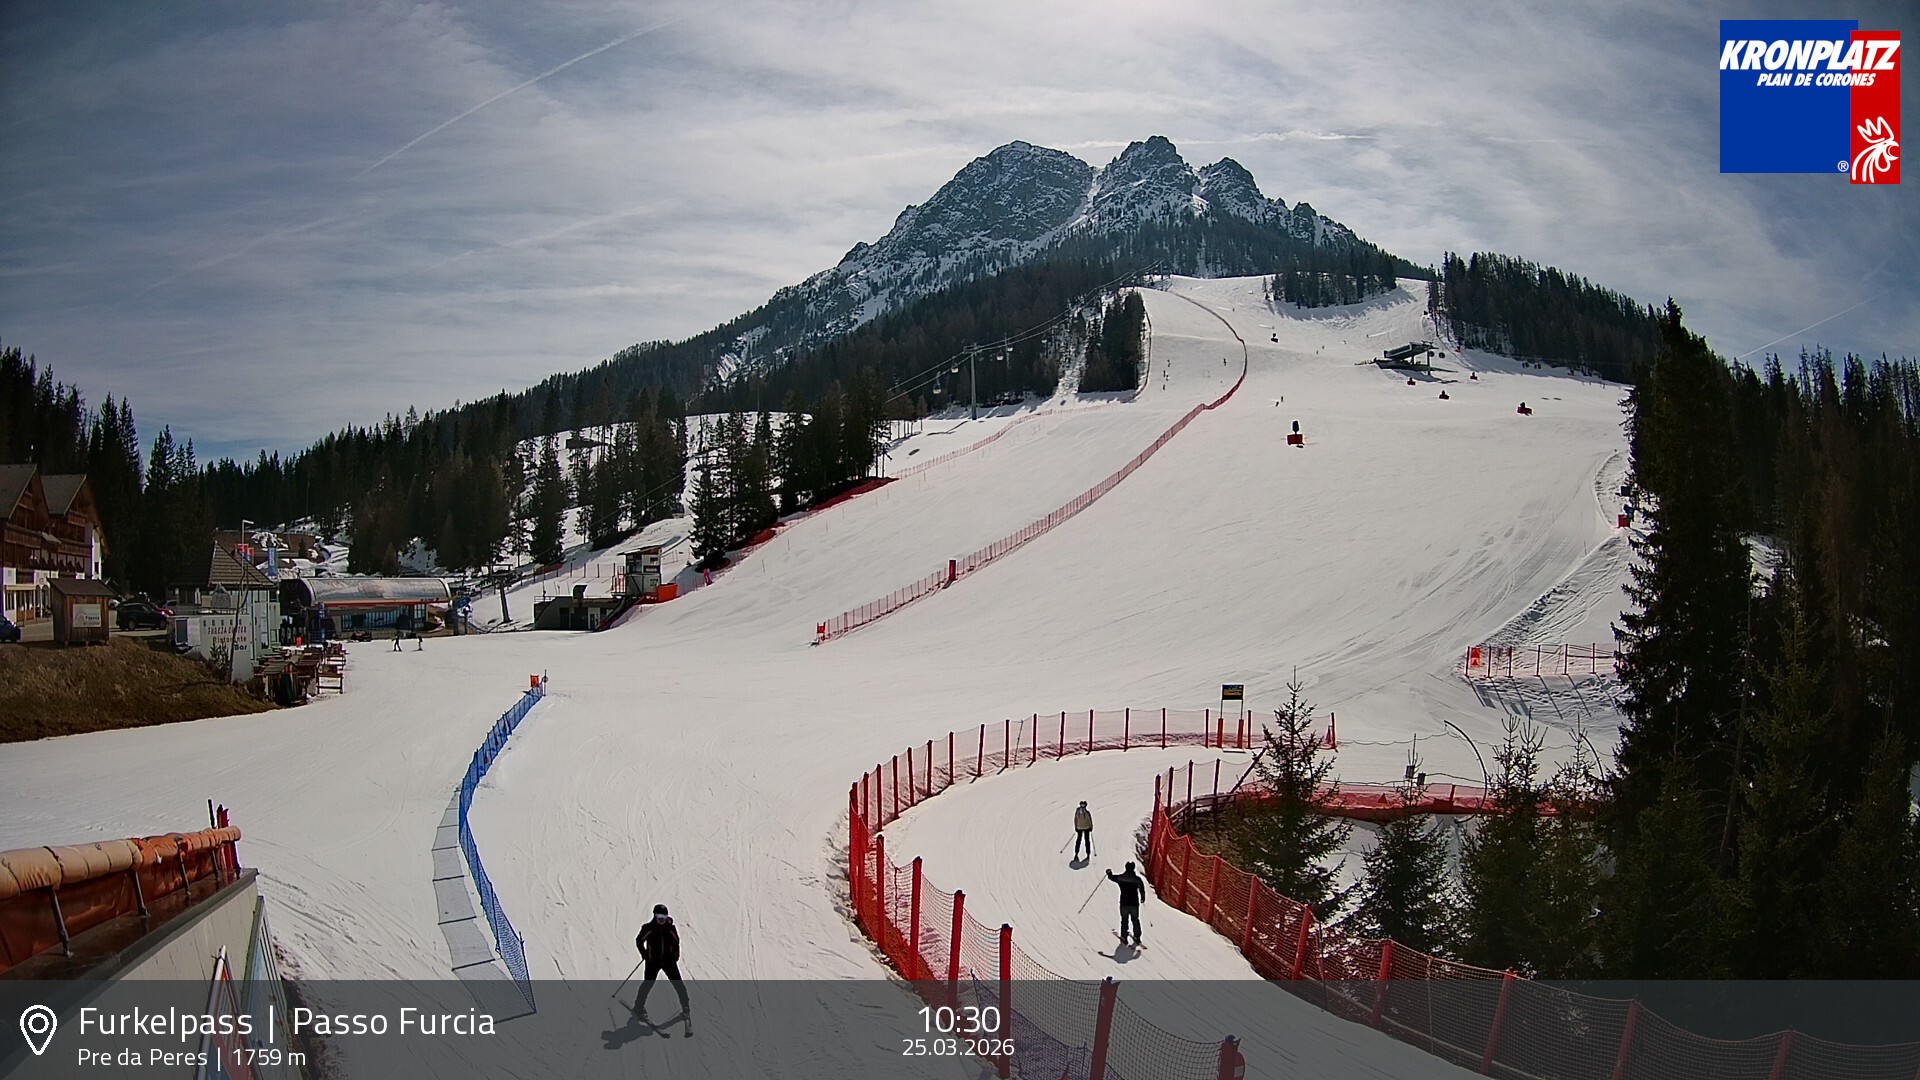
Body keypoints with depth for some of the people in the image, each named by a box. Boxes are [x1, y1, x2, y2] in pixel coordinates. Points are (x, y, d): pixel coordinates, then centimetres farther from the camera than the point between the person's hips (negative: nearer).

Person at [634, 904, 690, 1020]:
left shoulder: (670, 928, -1)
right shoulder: (648, 928, -9)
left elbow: (676, 941, 12)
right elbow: (639, 940, 1)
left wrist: (675, 955, 2)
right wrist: (644, 954, -7)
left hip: (668, 960, 2)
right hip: (653, 961, -2)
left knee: (678, 983, -2)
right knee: (648, 983, -3)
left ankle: (685, 1005, 8)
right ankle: (639, 1006, 11)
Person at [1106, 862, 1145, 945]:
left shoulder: (1120, 878, -6)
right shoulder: (1137, 879, -6)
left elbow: (1112, 877, 6)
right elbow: (1142, 890, 0)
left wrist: (1109, 873, 28)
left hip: (1124, 903, 0)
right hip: (1134, 904, 0)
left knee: (1124, 920, 9)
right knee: (1135, 920, 14)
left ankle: (1124, 939, 6)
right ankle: (1137, 938, 14)